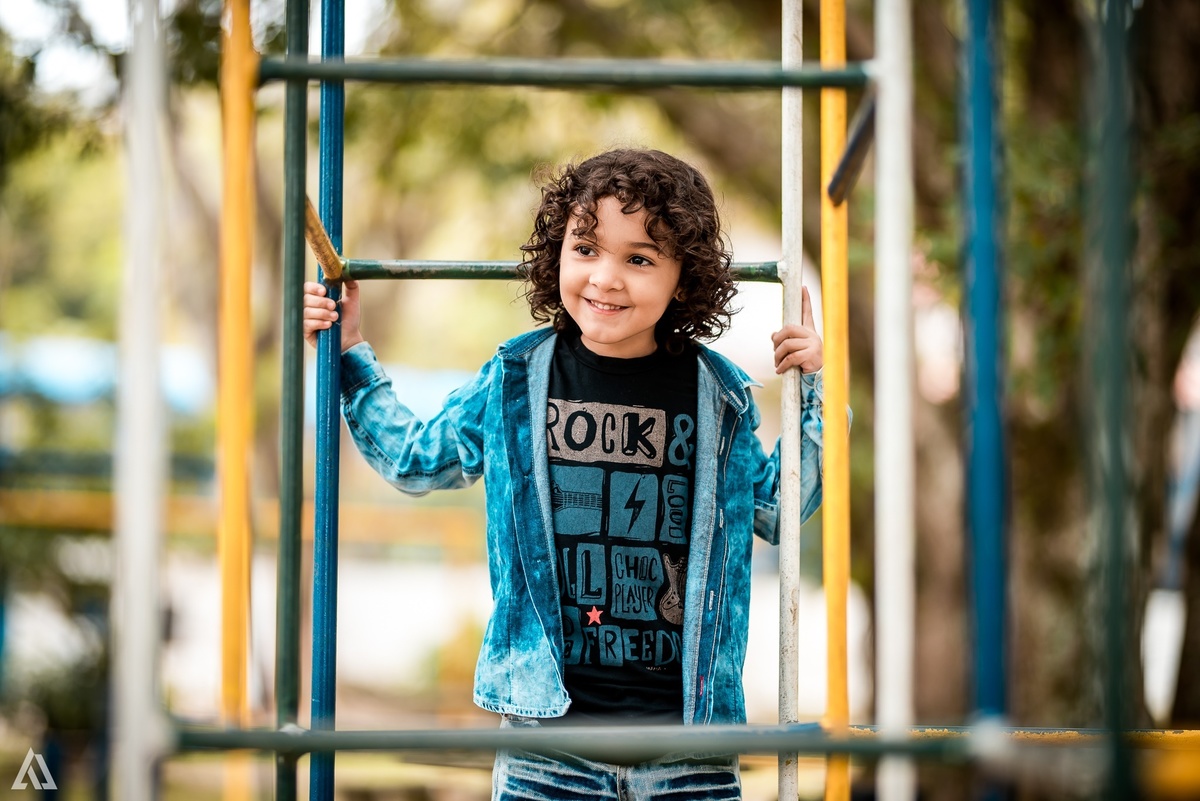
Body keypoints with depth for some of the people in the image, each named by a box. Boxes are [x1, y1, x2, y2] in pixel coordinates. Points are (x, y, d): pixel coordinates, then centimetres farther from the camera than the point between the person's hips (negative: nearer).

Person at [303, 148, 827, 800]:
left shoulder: (719, 396, 1)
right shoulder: (514, 383, 1)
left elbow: (777, 513, 15)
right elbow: (413, 461, 16)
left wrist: (806, 392, 4)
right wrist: (349, 357, 12)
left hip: (688, 719, 0)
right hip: (549, 716, 0)